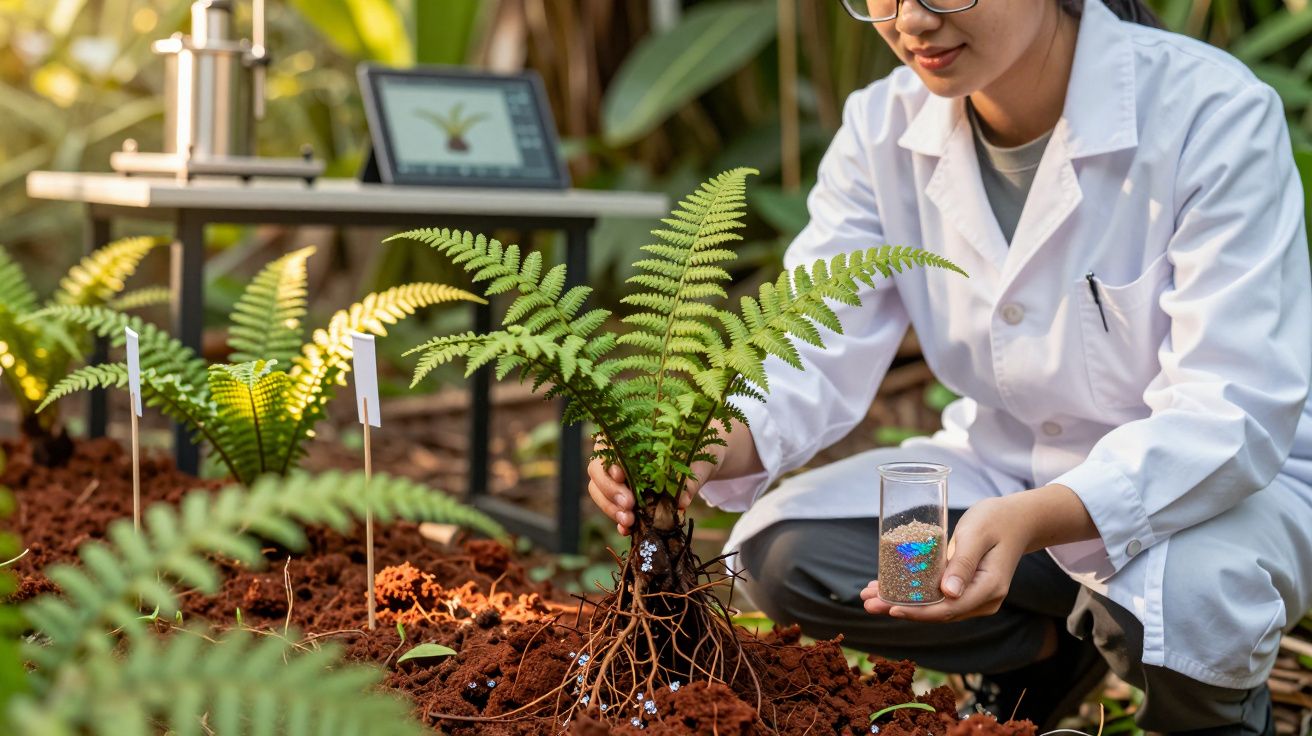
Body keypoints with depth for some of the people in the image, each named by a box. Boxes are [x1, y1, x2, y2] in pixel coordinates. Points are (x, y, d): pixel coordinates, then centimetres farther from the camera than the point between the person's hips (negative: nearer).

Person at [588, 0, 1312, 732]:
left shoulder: (1214, 115, -24)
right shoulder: (885, 125, -8)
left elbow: (1233, 414, -30)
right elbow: (816, 352, -13)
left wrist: (1032, 521, -47)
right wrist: (716, 445, -37)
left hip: (1233, 476, -4)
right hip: (1004, 468, 5)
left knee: (1185, 591, -38)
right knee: (781, 548, -17)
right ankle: (1056, 641, 8)